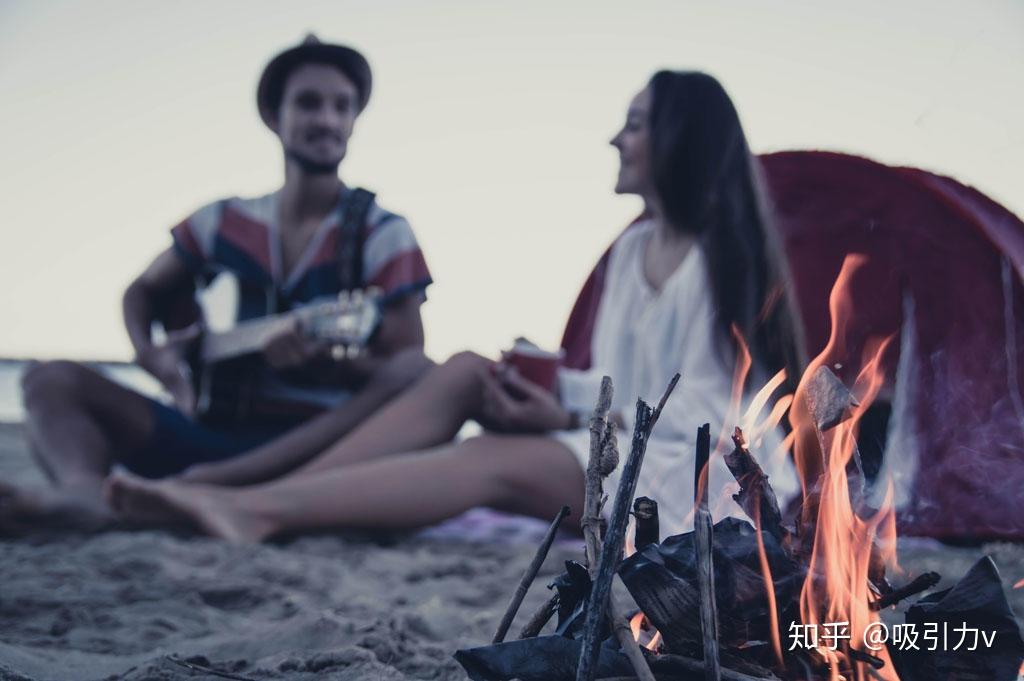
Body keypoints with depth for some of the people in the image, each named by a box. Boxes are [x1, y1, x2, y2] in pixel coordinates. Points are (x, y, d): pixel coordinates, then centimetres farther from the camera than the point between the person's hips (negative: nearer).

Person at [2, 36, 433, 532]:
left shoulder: (382, 237, -1)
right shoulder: (223, 223, 10)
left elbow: (403, 366, -7)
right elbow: (143, 291, 24)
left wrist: (323, 359, -27)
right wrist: (150, 355, 3)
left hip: (319, 441, -3)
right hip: (217, 429, 4)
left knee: (422, 379, -33)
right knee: (54, 380, -7)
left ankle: (207, 485, -42)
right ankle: (85, 492, -42)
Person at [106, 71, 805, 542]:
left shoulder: (726, 257, -13)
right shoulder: (631, 247, 11)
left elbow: (703, 412, -18)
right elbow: (614, 380, 8)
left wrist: (571, 417, -20)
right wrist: (554, 390, -12)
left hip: (693, 470, -7)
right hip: (616, 446, 7)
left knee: (492, 460, -29)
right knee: (468, 371, -12)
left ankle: (257, 510, -36)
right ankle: (262, 496, -23)